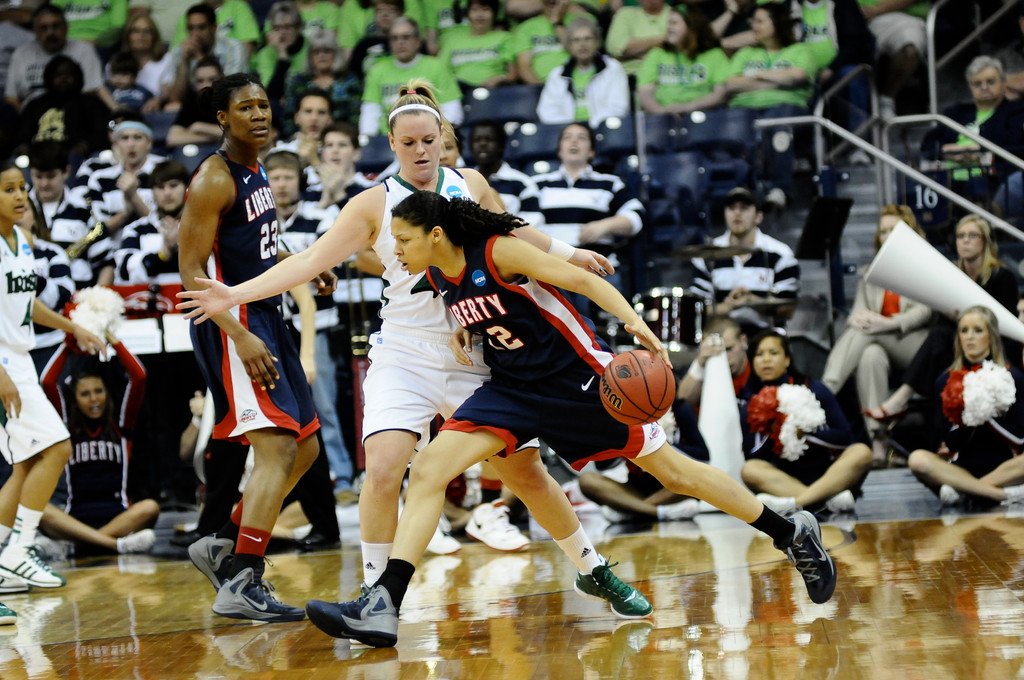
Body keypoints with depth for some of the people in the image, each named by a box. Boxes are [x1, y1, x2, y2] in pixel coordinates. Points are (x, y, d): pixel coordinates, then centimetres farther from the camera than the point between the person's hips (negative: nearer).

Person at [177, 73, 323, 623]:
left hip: (264, 319, 10)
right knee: (277, 448, -17)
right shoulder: (213, 180, -13)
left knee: (304, 448, 12)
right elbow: (191, 273, -18)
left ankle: (223, 546, 19)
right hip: (231, 324, -10)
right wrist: (241, 337, -26)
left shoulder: (256, 173, 15)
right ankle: (240, 586, -17)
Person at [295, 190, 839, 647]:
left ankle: (792, 533, 22)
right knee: (428, 468, -13)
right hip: (513, 389, 6)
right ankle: (383, 606, -18)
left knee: (673, 471, 2)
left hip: (578, 380, -6)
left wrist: (635, 323, -34)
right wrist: (463, 333, 1)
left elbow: (583, 280, -20)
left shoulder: (499, 252, -20)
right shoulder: (439, 278, 0)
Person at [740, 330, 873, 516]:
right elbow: (752, 457, 0)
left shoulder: (814, 389, 6)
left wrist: (806, 433, -12)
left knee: (861, 452, -27)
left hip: (827, 476, 0)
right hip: (786, 481, 0)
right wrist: (770, 433, -15)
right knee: (749, 470, -28)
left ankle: (794, 503, -46)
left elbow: (844, 437, 1)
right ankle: (833, 498, -42)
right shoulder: (750, 407, 7)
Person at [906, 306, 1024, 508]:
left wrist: (987, 416, -15)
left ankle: (962, 490, -29)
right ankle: (1003, 494, -31)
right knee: (918, 459, -30)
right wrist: (968, 422, -16)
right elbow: (945, 444, 1)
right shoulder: (945, 381, 7)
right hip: (960, 466, 1)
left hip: (1004, 466, -1)